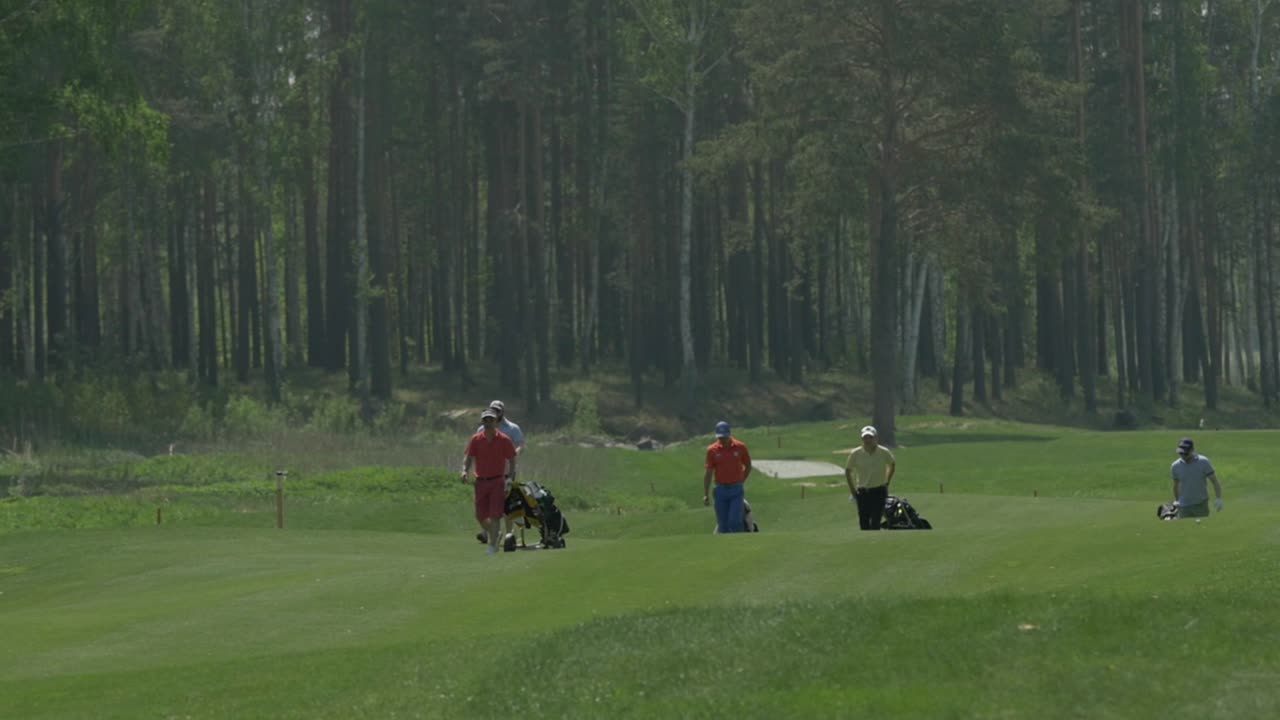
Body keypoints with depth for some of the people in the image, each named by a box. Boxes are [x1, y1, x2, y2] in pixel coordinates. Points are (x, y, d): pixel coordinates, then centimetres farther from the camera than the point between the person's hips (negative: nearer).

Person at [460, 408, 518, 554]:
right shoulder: (476, 439, 3)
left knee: (495, 515, -10)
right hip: (481, 481, 3)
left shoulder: (504, 440, -1)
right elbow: (468, 456, 0)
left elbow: (512, 460, 3)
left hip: (498, 481, -3)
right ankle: (490, 533, 34)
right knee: (480, 516, 6)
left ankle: (493, 544, -6)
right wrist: (465, 470, -20)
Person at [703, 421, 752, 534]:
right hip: (721, 490, 2)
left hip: (736, 491, -1)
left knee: (735, 522, -13)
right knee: (723, 525, 4)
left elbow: (748, 466, 13)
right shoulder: (712, 450, 0)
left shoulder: (740, 447, -1)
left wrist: (740, 482, 10)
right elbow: (708, 473, 2)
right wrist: (705, 494, -2)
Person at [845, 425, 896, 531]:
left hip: (879, 491, -2)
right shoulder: (855, 454, -6)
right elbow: (848, 471, 8)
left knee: (875, 523, -11)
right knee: (863, 523, 4)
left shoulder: (884, 452, -7)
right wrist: (852, 490, 5)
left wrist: (887, 482, 9)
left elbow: (892, 465, 13)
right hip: (862, 493, 2)